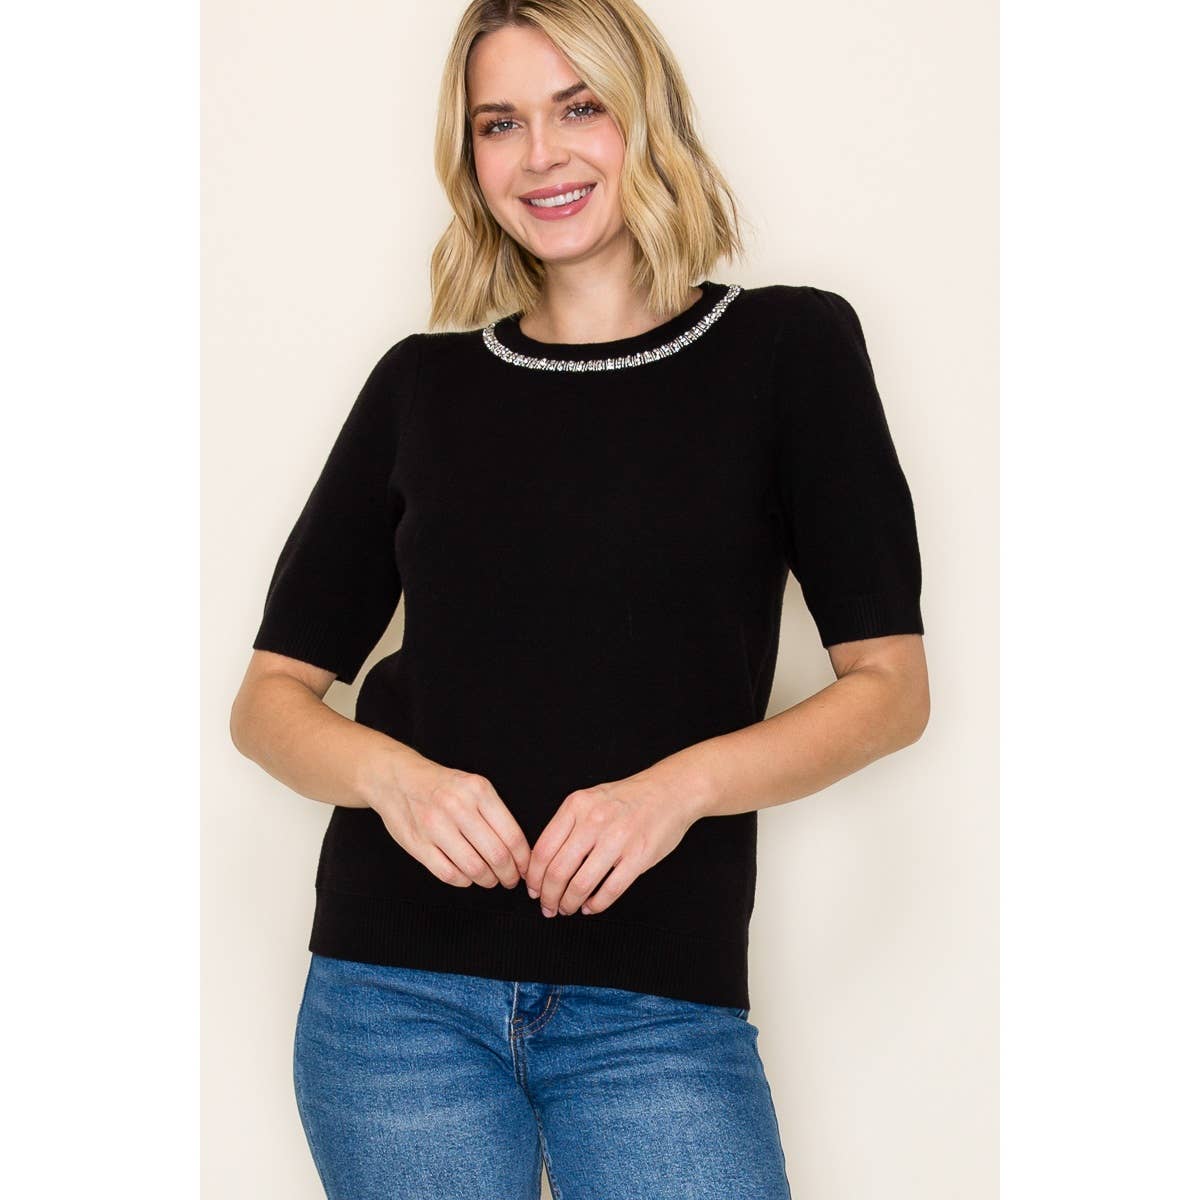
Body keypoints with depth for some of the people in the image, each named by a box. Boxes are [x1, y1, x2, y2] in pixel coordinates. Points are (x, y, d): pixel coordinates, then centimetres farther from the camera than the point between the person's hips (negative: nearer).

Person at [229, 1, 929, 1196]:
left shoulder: (786, 345, 2)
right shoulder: (421, 384, 7)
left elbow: (890, 683, 0)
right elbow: (269, 697, 9)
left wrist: (678, 785, -15)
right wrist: (394, 775, -13)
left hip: (659, 1007, -1)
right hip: (398, 991, 2)